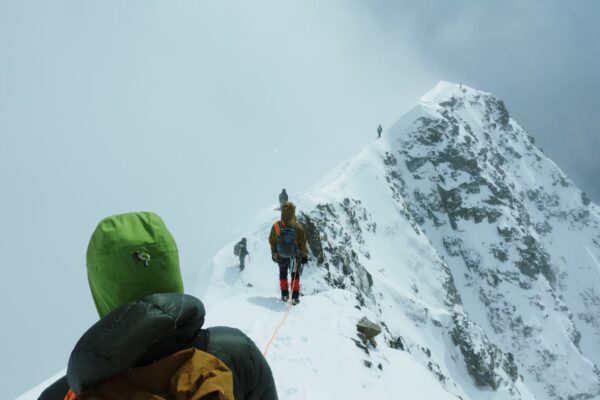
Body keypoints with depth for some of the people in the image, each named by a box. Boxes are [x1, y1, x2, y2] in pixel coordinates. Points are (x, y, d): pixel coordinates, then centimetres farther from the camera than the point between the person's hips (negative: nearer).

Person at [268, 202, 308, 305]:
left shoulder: (276, 226, -21)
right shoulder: (298, 227, -24)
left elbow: (272, 241, -7)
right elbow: (302, 243, -13)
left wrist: (273, 254, 10)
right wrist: (304, 255, 2)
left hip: (281, 256, 1)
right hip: (295, 256, -1)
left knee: (283, 274, 24)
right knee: (295, 275, 18)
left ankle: (284, 294, 28)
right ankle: (295, 297, 16)